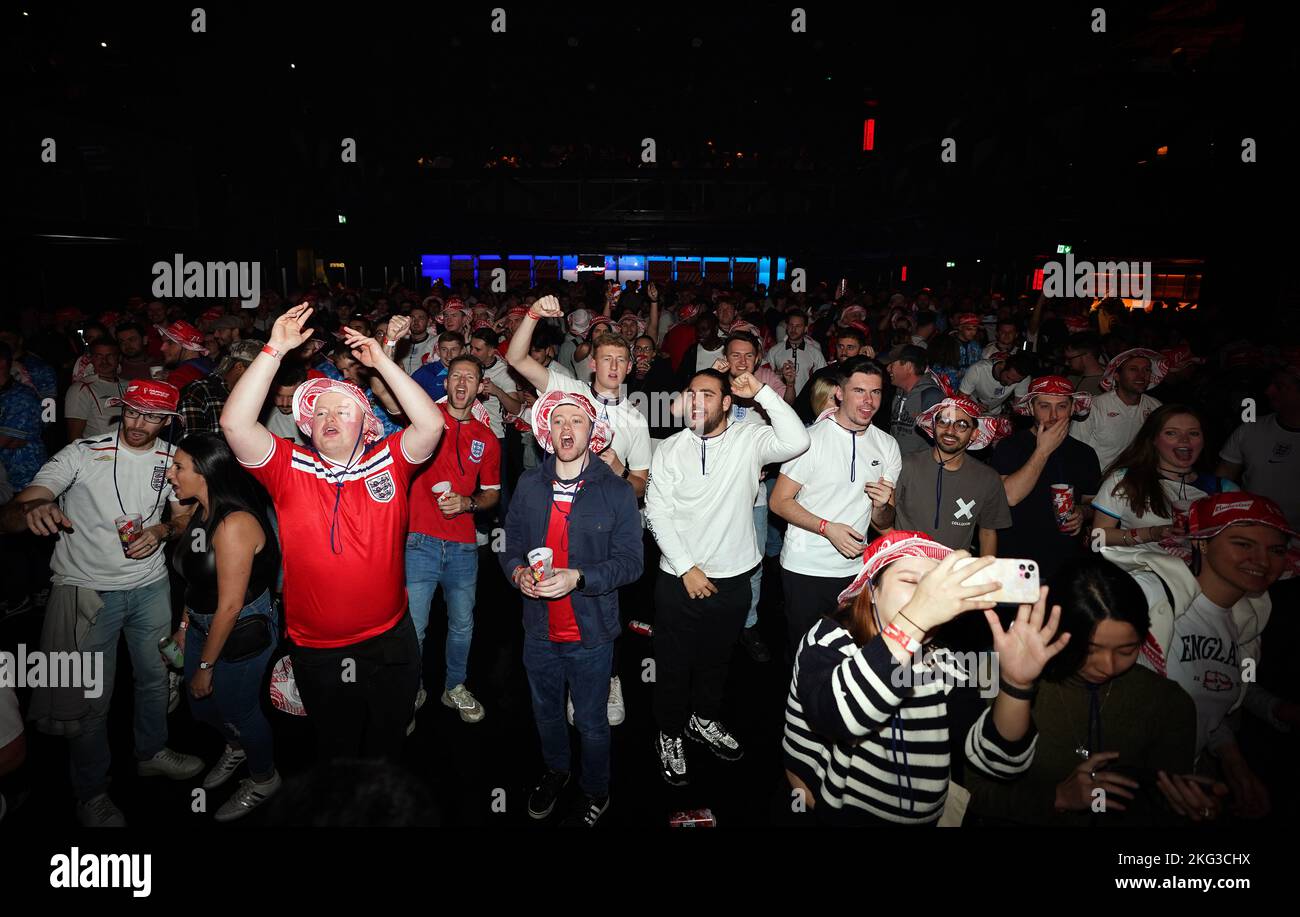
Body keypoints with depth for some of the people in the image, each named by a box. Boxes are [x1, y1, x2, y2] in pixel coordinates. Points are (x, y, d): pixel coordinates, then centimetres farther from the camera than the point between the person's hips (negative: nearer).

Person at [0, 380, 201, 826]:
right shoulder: (82, 454, -15)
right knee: (90, 697, 5)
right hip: (86, 588, -4)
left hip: (150, 585, 4)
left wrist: (162, 530, -16)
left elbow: (183, 518, 8)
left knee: (155, 676, 19)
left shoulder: (172, 459, -3)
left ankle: (152, 752, 44)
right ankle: (91, 793, 26)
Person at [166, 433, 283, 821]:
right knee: (202, 706, 25)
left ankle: (264, 780, 40)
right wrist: (185, 624, 14)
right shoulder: (201, 513, 0)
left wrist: (205, 665, -17)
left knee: (239, 710, 13)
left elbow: (230, 606, -26)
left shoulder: (234, 523, -29)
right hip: (204, 625, 8)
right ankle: (236, 747, 56)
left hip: (242, 633, -8)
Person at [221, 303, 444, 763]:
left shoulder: (389, 462, -3)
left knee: (387, 746, 21)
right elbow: (235, 423, -15)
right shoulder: (290, 469, -5)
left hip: (390, 643, 0)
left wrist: (382, 361, -15)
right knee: (334, 750, 21)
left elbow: (431, 424, -15)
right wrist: (275, 349, -17)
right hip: (317, 652, 0)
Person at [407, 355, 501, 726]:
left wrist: (468, 503, -5)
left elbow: (493, 493, 14)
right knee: (412, 627, 2)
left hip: (463, 546, 3)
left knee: (462, 623, 14)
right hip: (420, 541, -3)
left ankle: (455, 688, 36)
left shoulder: (487, 438, 8)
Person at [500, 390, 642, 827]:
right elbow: (511, 543, 8)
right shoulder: (529, 485, -1)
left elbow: (630, 561, -14)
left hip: (590, 631, -4)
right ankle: (556, 771, 52)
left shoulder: (617, 491, -12)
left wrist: (578, 578, -27)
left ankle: (595, 793, 38)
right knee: (546, 711, 25)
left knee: (591, 722, 13)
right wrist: (517, 571, -14)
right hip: (539, 630, 4)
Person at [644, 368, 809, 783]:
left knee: (717, 659, 22)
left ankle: (703, 719, 47)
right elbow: (658, 513, -8)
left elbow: (796, 442, -23)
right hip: (679, 580, -1)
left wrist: (762, 392, -21)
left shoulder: (749, 440, -5)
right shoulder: (670, 449, -6)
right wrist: (687, 568, -14)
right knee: (674, 664, 12)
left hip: (732, 579, 1)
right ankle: (670, 734, 35)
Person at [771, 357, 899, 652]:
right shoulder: (813, 437, -11)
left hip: (855, 570, 4)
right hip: (805, 569, -4)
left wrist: (882, 506, -15)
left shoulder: (887, 445, 3)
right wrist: (827, 527, -23)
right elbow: (779, 501, -12)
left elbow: (884, 525, 8)